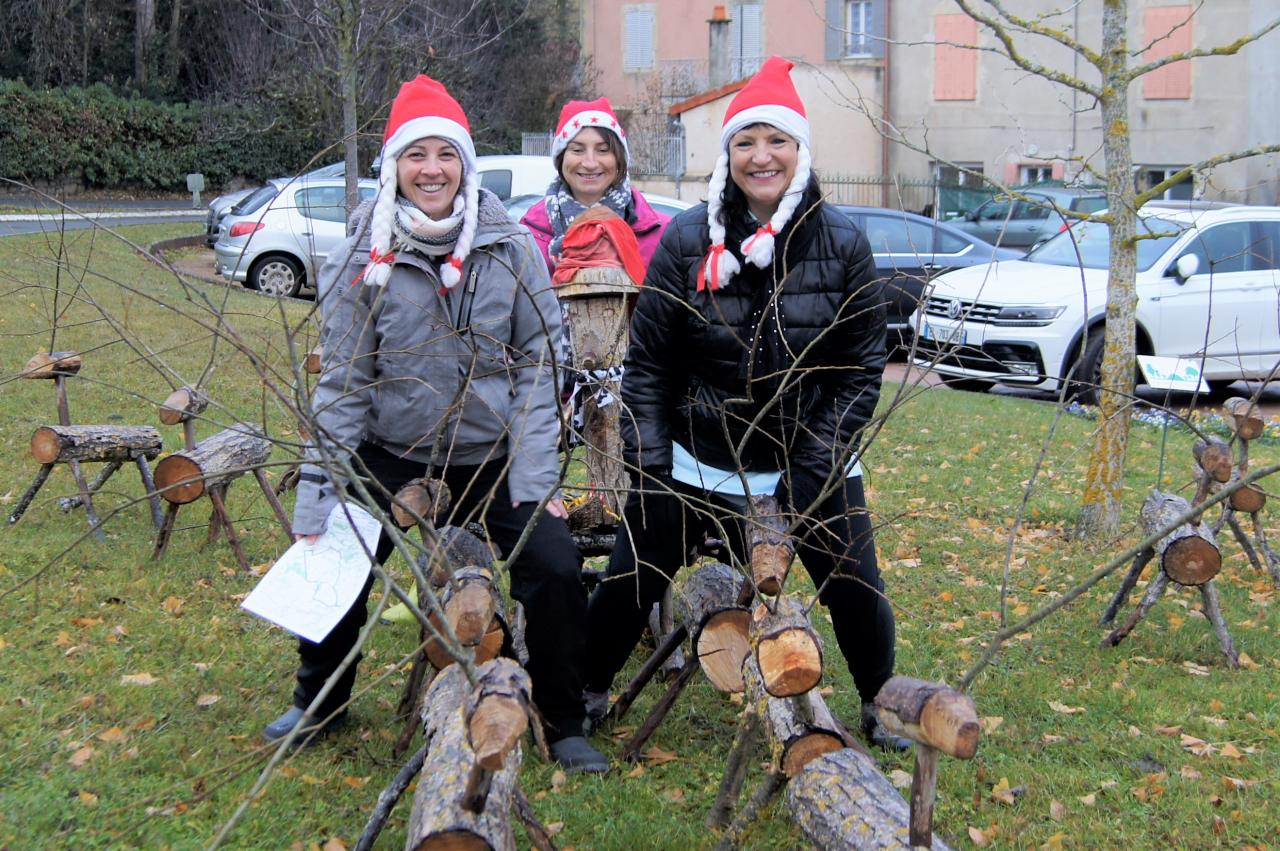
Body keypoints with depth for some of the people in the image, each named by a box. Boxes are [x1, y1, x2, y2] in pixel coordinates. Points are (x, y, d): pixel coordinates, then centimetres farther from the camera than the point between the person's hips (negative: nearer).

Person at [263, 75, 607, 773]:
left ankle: (562, 726, 11)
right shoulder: (360, 262, -8)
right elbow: (344, 385, -5)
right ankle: (320, 702, 30)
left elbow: (536, 366, -4)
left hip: (494, 459, 0)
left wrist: (536, 483, -9)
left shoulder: (511, 250, -8)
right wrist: (318, 505, -9)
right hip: (390, 459, 1)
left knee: (555, 569, -13)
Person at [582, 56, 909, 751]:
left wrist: (816, 466, -9)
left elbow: (861, 368, -2)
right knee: (629, 583, 4)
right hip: (696, 460, 0)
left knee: (855, 588, 3)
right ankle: (585, 694, 29)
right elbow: (647, 362, -2)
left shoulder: (842, 244, -5)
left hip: (811, 463, 0)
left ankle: (882, 709, 30)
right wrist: (649, 469, -7)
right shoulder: (687, 240, -7)